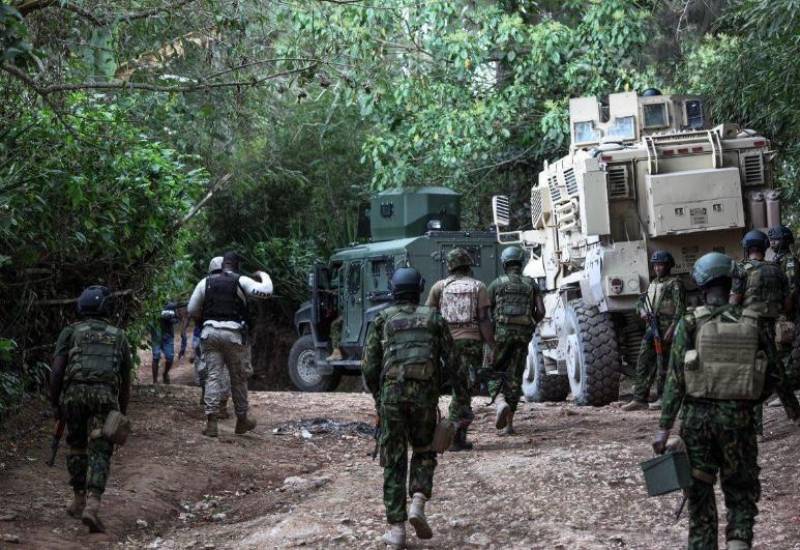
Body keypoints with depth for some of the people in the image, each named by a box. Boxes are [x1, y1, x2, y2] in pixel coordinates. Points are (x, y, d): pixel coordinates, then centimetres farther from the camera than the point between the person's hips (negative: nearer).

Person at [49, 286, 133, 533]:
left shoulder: (70, 332, 16)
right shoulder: (118, 336, 21)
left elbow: (57, 369, 3)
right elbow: (126, 380, 22)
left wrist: (55, 403, 9)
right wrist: (123, 413, 28)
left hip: (74, 392, 0)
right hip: (105, 394, 0)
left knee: (77, 446, 21)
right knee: (99, 452, -3)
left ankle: (79, 501, 24)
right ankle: (92, 506, -20)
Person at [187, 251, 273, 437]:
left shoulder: (206, 282, 10)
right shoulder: (241, 281, -1)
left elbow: (192, 310, 11)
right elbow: (266, 291, -9)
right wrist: (263, 275, 10)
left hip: (210, 332, 2)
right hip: (234, 333, -2)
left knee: (213, 376, 1)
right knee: (239, 378, 10)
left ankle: (211, 423, -9)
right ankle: (241, 421, 21)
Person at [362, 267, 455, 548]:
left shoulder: (382, 320, 9)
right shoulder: (434, 318, 10)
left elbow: (369, 366, 4)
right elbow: (450, 361, 6)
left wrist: (378, 397, 19)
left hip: (391, 393, 0)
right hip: (425, 393, 0)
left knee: (394, 462, 7)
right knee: (424, 452, 20)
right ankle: (418, 504, -3)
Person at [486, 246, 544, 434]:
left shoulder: (497, 284, 2)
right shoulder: (531, 284, 8)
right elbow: (540, 312, 1)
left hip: (501, 333, -2)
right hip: (523, 334, 2)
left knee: (494, 373, 9)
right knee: (514, 378, 8)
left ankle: (501, 403, -21)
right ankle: (509, 423, 7)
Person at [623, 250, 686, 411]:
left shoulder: (675, 284, -3)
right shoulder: (653, 284, 20)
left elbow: (680, 308, -12)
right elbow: (641, 302, 25)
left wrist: (672, 328, -21)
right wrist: (642, 311, 2)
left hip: (666, 329, -7)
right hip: (651, 328, 7)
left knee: (663, 365, -5)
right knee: (643, 363, 2)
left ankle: (662, 399, 2)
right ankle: (639, 399, 3)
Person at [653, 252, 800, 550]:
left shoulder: (690, 324, -6)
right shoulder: (751, 323, 0)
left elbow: (675, 380, -9)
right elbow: (773, 375, 6)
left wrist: (664, 428, -6)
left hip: (697, 416, -1)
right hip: (739, 417, 1)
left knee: (700, 492, 11)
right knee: (741, 492, 11)